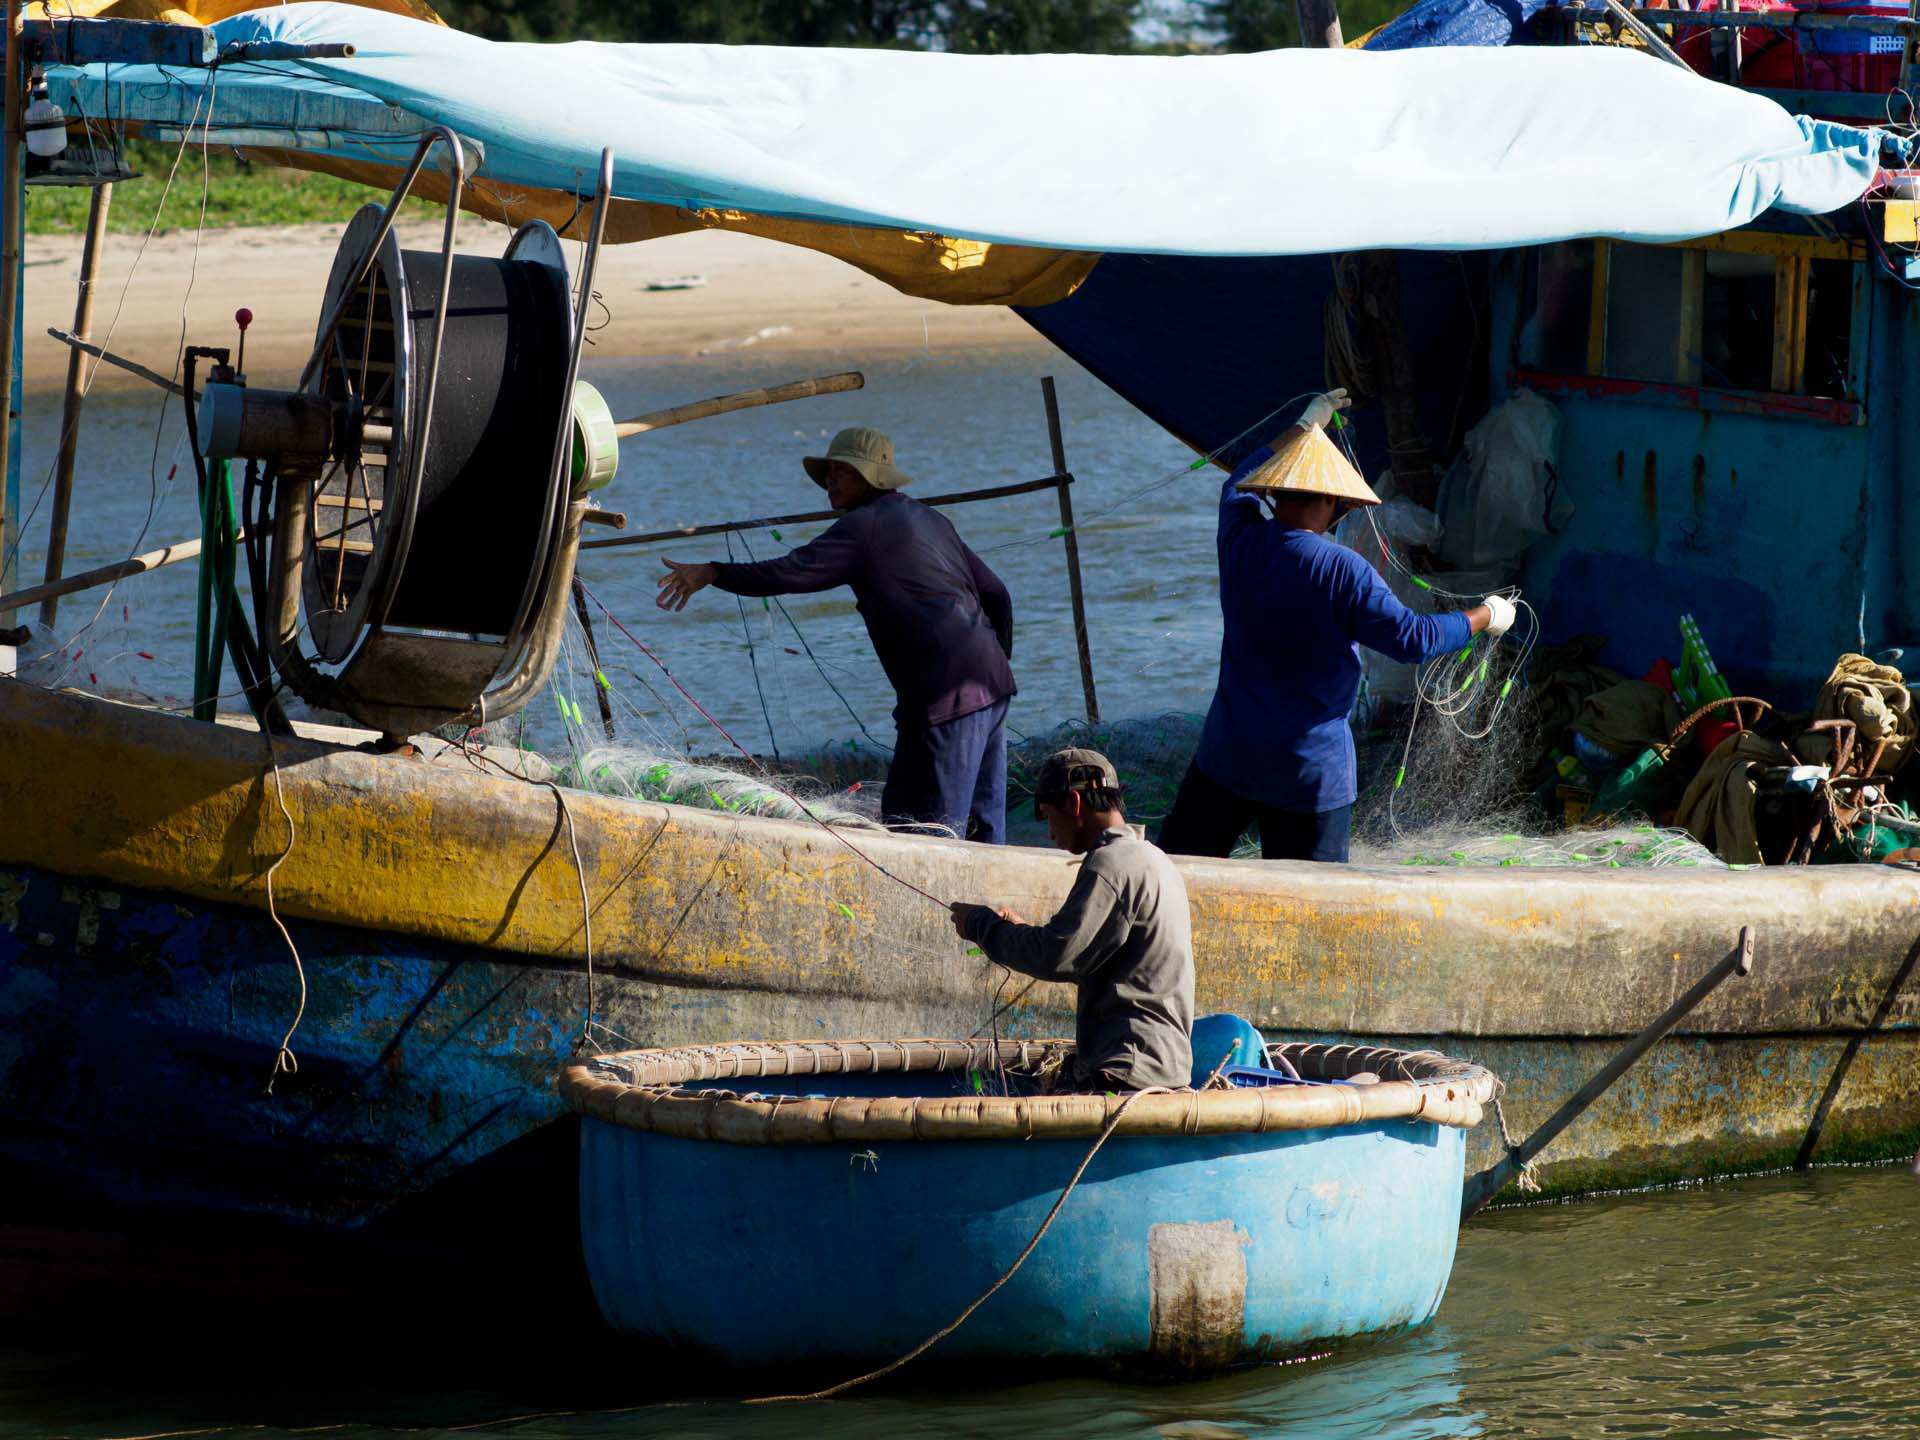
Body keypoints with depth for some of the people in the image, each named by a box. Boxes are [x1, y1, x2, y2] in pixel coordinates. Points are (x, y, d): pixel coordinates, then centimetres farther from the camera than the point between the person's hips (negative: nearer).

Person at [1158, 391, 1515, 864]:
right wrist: (1485, 618, 5)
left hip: (1228, 754, 4)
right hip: (1308, 771, -4)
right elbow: (1412, 639, -12)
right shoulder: (1343, 571, -16)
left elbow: (1240, 482, 22)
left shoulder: (1240, 540, -2)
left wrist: (1305, 427, 36)